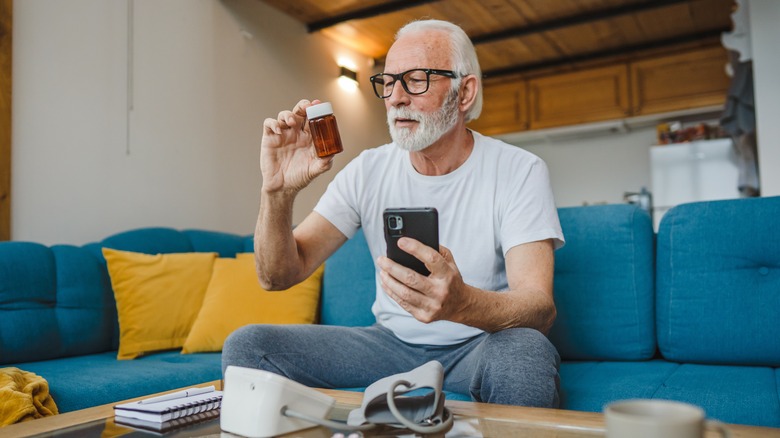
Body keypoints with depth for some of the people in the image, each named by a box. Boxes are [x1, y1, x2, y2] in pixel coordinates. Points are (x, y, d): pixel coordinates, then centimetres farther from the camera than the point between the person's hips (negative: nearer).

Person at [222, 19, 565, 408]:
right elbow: (279, 276, -6)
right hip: (391, 341, 3)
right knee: (246, 346, -15)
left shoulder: (519, 172, -11)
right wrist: (277, 193, -25)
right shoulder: (367, 171, -3)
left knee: (526, 351, -37)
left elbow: (539, 308, -23)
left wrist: (461, 304, -45)